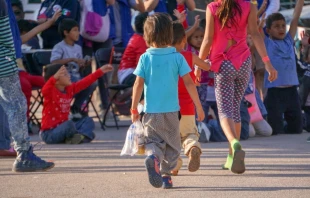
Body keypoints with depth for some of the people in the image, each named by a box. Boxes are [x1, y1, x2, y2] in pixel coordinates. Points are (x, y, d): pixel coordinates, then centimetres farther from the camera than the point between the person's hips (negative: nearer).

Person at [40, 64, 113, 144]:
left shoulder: (70, 89, 6)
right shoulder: (51, 92, -18)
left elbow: (84, 83, 14)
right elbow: (45, 90, -41)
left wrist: (100, 71, 13)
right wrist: (54, 78, -61)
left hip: (62, 127, 9)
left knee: (88, 121, 9)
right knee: (69, 124, -35)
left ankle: (79, 136, -19)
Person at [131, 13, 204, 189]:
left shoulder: (145, 58, -3)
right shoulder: (177, 57, -4)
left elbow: (138, 84, -5)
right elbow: (189, 83, -5)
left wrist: (134, 109, 4)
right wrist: (199, 107, 2)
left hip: (151, 111, 0)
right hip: (171, 110, 0)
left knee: (154, 141, 8)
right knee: (172, 145, 16)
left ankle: (153, 157, -23)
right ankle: (166, 174, 9)